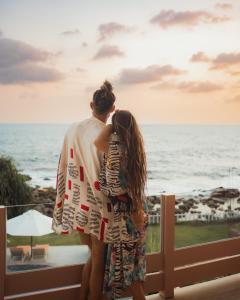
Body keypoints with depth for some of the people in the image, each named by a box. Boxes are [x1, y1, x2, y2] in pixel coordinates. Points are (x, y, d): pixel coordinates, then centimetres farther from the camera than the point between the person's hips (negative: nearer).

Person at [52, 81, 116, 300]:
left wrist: (66, 201, 14)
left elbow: (64, 168, 5)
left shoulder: (73, 129, 0)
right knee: (99, 260, 11)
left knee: (92, 256, 23)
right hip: (98, 207, -6)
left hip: (77, 204, 6)